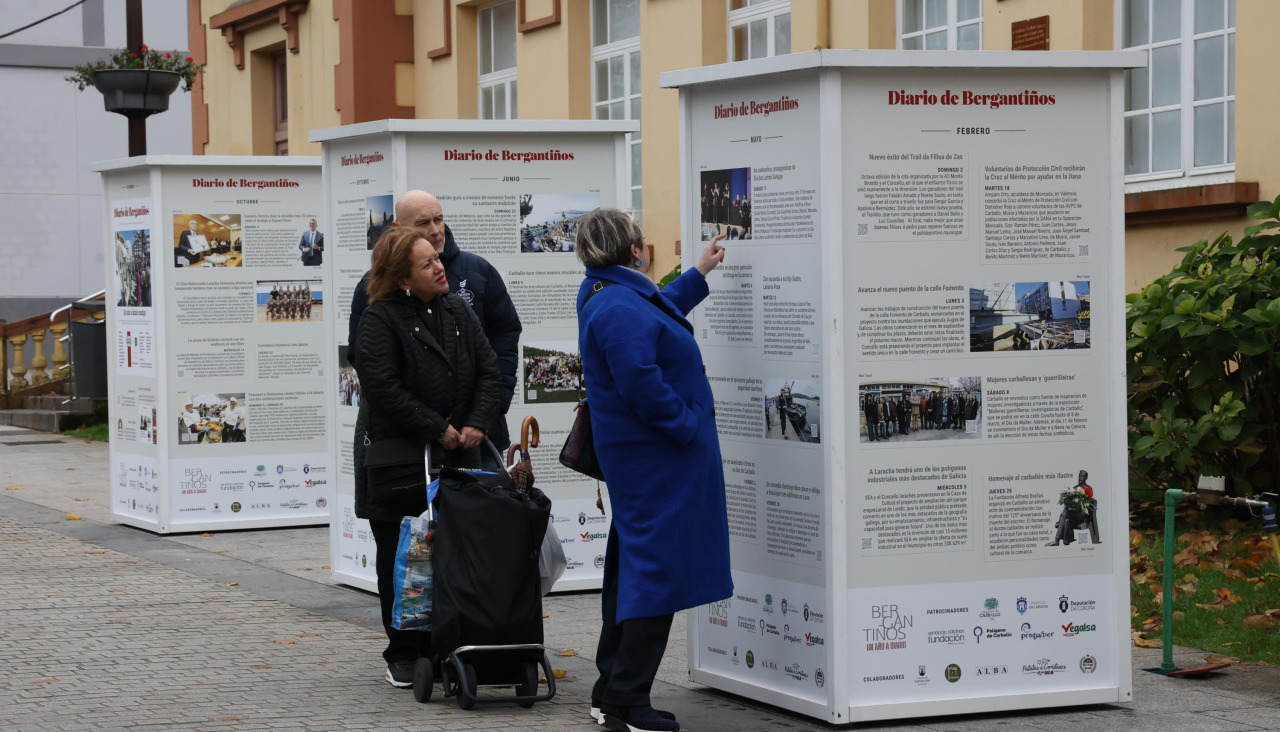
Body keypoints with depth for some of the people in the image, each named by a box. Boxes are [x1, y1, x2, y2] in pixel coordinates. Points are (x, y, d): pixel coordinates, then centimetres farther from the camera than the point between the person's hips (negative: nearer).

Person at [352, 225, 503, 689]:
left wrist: (476, 424, -8)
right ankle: (403, 655, 12)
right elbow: (382, 387, -20)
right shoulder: (381, 319, -11)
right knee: (400, 560, 4)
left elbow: (488, 372, 9)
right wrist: (438, 429, -17)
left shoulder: (457, 312, 8)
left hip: (456, 457, 5)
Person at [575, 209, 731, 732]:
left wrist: (699, 273, 41)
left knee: (631, 567, 17)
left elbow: (661, 313, 34)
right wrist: (688, 427, -18)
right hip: (656, 458, -11)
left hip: (634, 454, 11)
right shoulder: (621, 309, -22)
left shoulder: (614, 297, 13)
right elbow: (642, 384, -29)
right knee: (656, 570, -7)